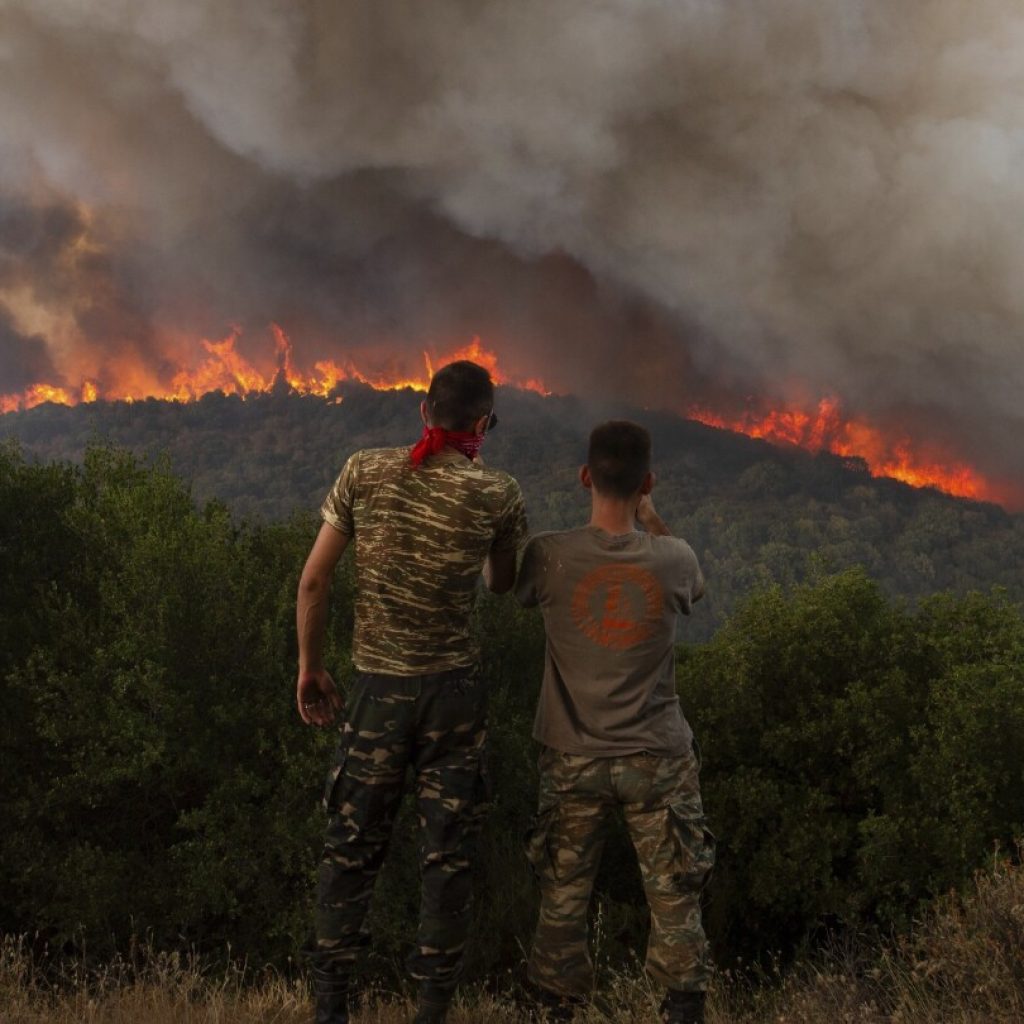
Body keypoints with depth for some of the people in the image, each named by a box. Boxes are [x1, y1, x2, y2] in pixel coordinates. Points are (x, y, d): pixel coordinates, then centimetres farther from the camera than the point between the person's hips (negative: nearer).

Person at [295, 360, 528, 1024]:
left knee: (353, 849, 13)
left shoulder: (365, 472, -2)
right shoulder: (497, 494, -6)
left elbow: (314, 580, 0)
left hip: (377, 690, 2)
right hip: (455, 691, -1)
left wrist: (311, 667, 11)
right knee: (448, 856, 8)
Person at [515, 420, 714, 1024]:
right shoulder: (674, 559, -11)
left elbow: (518, 590, 10)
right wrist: (653, 522, 18)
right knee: (674, 899, 10)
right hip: (658, 759, 0)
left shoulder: (550, 556, -13)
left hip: (574, 760, 1)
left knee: (564, 899, 12)